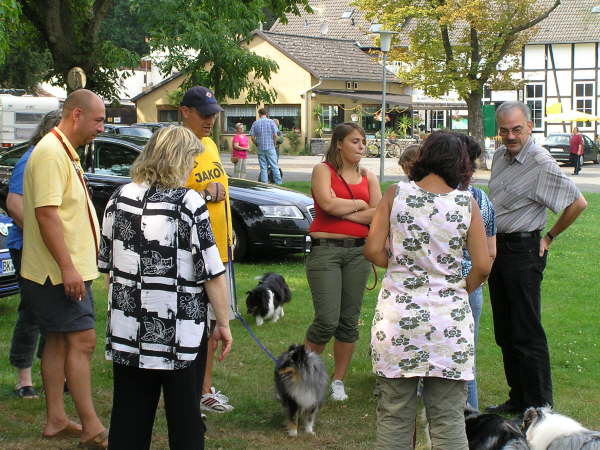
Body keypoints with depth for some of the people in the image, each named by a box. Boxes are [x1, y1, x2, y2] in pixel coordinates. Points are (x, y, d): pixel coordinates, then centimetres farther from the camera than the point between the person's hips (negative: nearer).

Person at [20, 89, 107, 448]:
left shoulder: (65, 153, 17)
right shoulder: (51, 153, -17)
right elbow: (46, 213, -24)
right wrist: (67, 267, -26)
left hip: (68, 270, 10)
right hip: (60, 271, -10)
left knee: (60, 342, 12)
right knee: (82, 341, -11)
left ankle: (56, 420, 18)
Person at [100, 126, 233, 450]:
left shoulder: (120, 199, 3)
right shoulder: (188, 203, -11)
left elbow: (107, 265, 11)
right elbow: (212, 273, -11)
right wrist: (223, 324, -1)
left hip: (127, 329, 4)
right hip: (180, 333, -4)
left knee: (129, 415, 11)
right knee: (184, 417, 9)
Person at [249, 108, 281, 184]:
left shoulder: (255, 123, 4)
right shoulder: (270, 121, -3)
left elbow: (252, 137, 1)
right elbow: (275, 135, -8)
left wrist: (257, 145, 13)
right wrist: (274, 143, 7)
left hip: (261, 149, 2)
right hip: (270, 147, -2)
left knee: (263, 168, 6)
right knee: (274, 166, 1)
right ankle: (278, 183, -2)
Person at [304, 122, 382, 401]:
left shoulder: (368, 177, 13)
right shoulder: (323, 170, 1)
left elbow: (379, 214, 0)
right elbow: (328, 204, -16)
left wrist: (343, 210, -9)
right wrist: (360, 204, -2)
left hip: (358, 251, 5)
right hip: (325, 250, -5)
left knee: (350, 321, 6)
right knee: (327, 320, -11)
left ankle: (338, 380, 19)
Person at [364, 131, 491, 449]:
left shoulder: (397, 193, -2)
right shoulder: (467, 203, -2)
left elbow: (373, 250, -4)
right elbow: (482, 267, -5)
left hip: (398, 316, 0)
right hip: (450, 323, 0)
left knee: (394, 417, 10)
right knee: (449, 420, 8)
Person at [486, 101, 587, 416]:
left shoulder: (541, 164, -16)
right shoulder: (500, 156, 9)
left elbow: (578, 203, -13)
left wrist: (549, 237, -4)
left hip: (524, 251, -8)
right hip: (499, 247, 8)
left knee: (527, 334, -7)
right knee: (505, 332, 13)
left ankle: (540, 409, 0)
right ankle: (517, 400, 23)